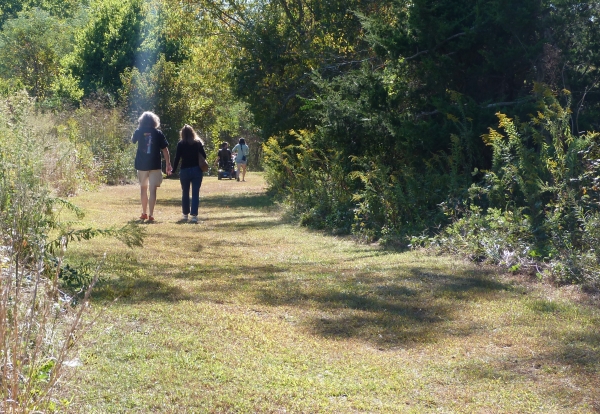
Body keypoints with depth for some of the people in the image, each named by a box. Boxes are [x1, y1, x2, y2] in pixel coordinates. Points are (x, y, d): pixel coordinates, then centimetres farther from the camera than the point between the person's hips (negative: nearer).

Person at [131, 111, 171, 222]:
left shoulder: (139, 132, 0)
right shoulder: (158, 133, -3)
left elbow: (133, 140, 21)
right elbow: (165, 150, -3)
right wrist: (168, 164, 2)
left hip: (142, 165, 2)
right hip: (155, 165, -2)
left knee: (143, 189, 18)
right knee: (152, 190, -2)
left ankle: (144, 213, 25)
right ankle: (151, 215, -10)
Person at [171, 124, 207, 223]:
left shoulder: (181, 144, -3)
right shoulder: (198, 143, 2)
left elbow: (177, 158, -5)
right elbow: (204, 156, 0)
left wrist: (173, 170, 3)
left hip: (185, 170, -1)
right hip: (197, 170, 1)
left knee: (185, 193, 13)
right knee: (195, 193, 0)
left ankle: (185, 214, 19)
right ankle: (194, 215, -9)